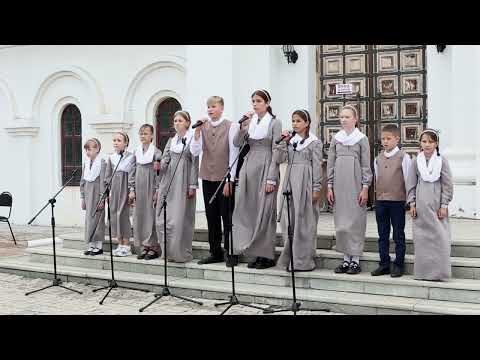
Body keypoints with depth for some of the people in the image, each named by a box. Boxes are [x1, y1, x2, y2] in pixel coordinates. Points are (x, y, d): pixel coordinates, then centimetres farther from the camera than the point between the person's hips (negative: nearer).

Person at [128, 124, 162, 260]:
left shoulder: (156, 152, -3)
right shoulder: (136, 152, 11)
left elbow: (159, 172, -5)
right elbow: (132, 172, 13)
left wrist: (157, 191, -10)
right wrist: (132, 190, 7)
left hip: (151, 189, -5)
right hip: (139, 190, 5)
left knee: (151, 217, -5)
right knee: (139, 217, 5)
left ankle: (153, 247, 1)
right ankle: (143, 247, 12)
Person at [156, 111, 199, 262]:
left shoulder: (192, 139, 0)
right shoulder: (171, 140, 17)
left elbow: (195, 162, -5)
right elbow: (165, 159, 17)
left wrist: (192, 185, -10)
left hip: (183, 181, -6)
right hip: (168, 180, 6)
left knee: (180, 218, -6)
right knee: (163, 218, 3)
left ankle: (181, 252, 1)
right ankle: (168, 251, 11)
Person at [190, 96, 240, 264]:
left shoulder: (231, 126, -4)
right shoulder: (203, 127, 8)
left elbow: (233, 153, -7)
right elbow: (194, 152, 1)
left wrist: (230, 179, -10)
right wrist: (197, 132, -11)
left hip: (225, 178, -5)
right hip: (207, 178, 5)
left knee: (227, 217, 0)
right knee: (211, 217, 10)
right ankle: (215, 252, 19)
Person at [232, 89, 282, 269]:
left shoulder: (274, 122, -3)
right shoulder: (249, 121, 11)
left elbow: (276, 152, -7)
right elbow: (237, 143, 2)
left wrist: (271, 179, -13)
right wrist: (243, 126, -13)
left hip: (266, 168, -5)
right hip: (249, 167, 5)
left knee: (264, 212, -3)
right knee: (249, 210, 4)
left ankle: (266, 256, 6)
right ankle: (256, 254, 14)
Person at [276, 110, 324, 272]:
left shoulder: (314, 142, -1)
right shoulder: (291, 140, 14)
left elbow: (317, 166, -5)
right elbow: (280, 159, 5)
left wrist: (316, 188, -9)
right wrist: (284, 142, -4)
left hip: (305, 182, -5)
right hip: (290, 181, 5)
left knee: (304, 222, -2)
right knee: (288, 221, 5)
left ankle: (304, 260, 5)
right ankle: (290, 258, 14)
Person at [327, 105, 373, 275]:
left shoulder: (362, 139, 1)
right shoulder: (336, 138, 10)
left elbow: (366, 165, -1)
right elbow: (330, 164, 11)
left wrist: (365, 188, -7)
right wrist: (330, 186, 6)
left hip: (355, 184, -3)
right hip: (339, 184, 3)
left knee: (356, 221, -1)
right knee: (341, 221, 5)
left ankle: (356, 259, 6)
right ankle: (346, 259, 13)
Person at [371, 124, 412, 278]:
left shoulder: (403, 157, -6)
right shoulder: (378, 158, 8)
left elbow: (408, 179, -5)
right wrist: (377, 196, 12)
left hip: (397, 201, -5)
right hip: (380, 201, 5)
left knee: (398, 235, 4)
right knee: (382, 235, 10)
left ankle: (399, 265, 12)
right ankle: (384, 264, 18)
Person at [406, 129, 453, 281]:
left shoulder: (442, 160, 0)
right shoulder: (416, 161, 5)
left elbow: (447, 184, 0)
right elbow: (411, 184, 8)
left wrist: (444, 205, -5)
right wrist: (412, 203, 2)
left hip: (437, 204, -2)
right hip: (421, 204, 2)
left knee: (439, 237, -4)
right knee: (421, 238, 4)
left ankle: (438, 271, 4)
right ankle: (423, 271, 13)